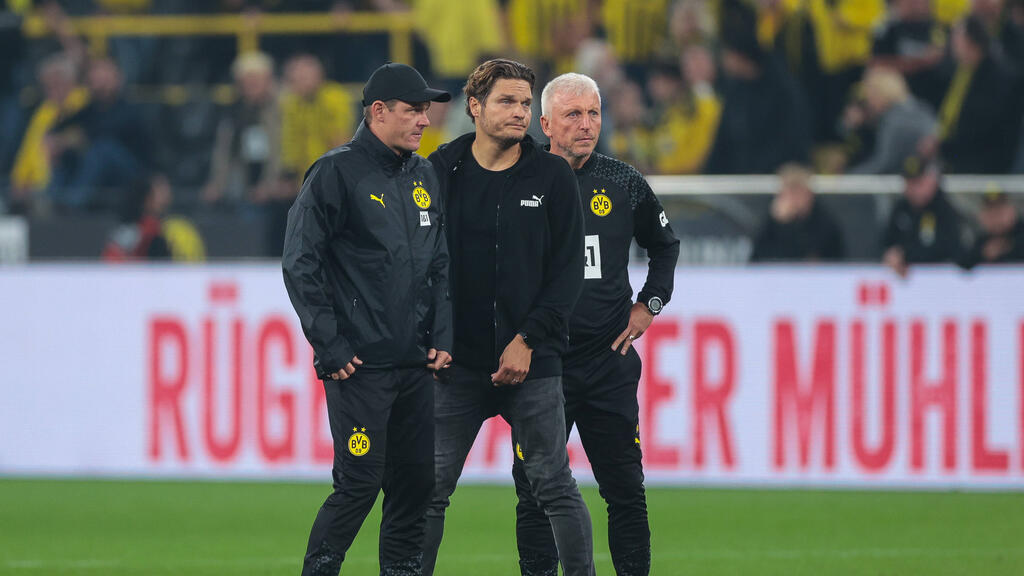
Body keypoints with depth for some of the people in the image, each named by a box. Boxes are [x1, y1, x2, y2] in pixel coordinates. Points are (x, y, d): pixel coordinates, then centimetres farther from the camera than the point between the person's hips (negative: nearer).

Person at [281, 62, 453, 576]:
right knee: (360, 481, -9)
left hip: (416, 363, 7)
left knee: (417, 481, 6)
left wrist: (441, 336, 9)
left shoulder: (423, 176, 15)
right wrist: (329, 344, -12)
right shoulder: (337, 173, -7)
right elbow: (300, 263, -10)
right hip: (360, 364, -7)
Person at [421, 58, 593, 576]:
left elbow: (568, 270, 0)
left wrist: (528, 339, -9)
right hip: (457, 360, 1)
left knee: (554, 485, 1)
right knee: (431, 486, 2)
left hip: (532, 359, -1)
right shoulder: (440, 171, 4)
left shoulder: (552, 176, 1)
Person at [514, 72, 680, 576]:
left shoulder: (623, 184, 6)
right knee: (536, 494, 0)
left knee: (626, 491, 3)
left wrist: (649, 305, 12)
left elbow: (664, 245, 24)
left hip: (610, 361, 2)